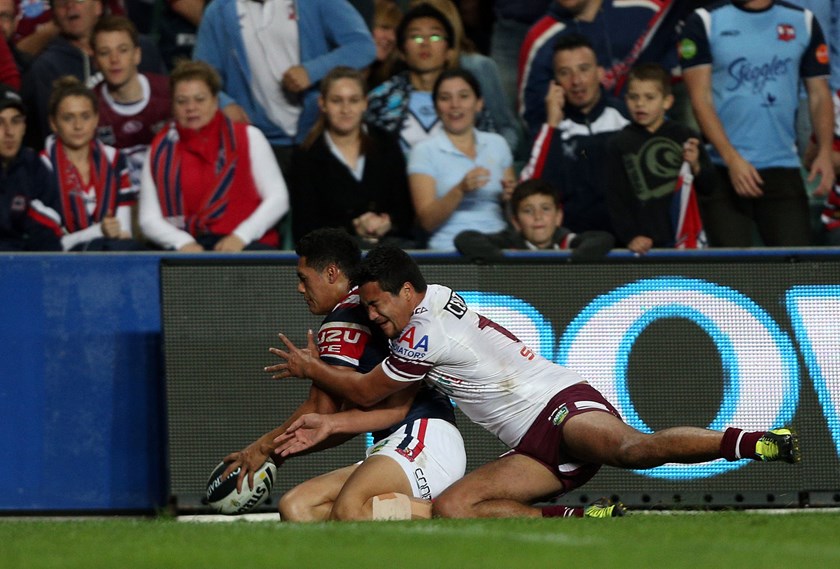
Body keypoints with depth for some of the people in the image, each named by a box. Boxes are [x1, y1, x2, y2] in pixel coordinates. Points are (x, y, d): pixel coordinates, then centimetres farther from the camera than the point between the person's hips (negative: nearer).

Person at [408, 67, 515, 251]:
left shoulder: (497, 144, 14)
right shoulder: (424, 152, 3)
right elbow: (427, 221, -5)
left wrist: (511, 196, -2)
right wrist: (460, 190, -19)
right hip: (449, 251, -3)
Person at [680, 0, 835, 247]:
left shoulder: (804, 22, 9)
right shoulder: (704, 22, 2)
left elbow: (819, 94, 11)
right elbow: (700, 98, -4)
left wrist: (824, 153, -6)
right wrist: (732, 159, -16)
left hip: (783, 170, 2)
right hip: (722, 171, -2)